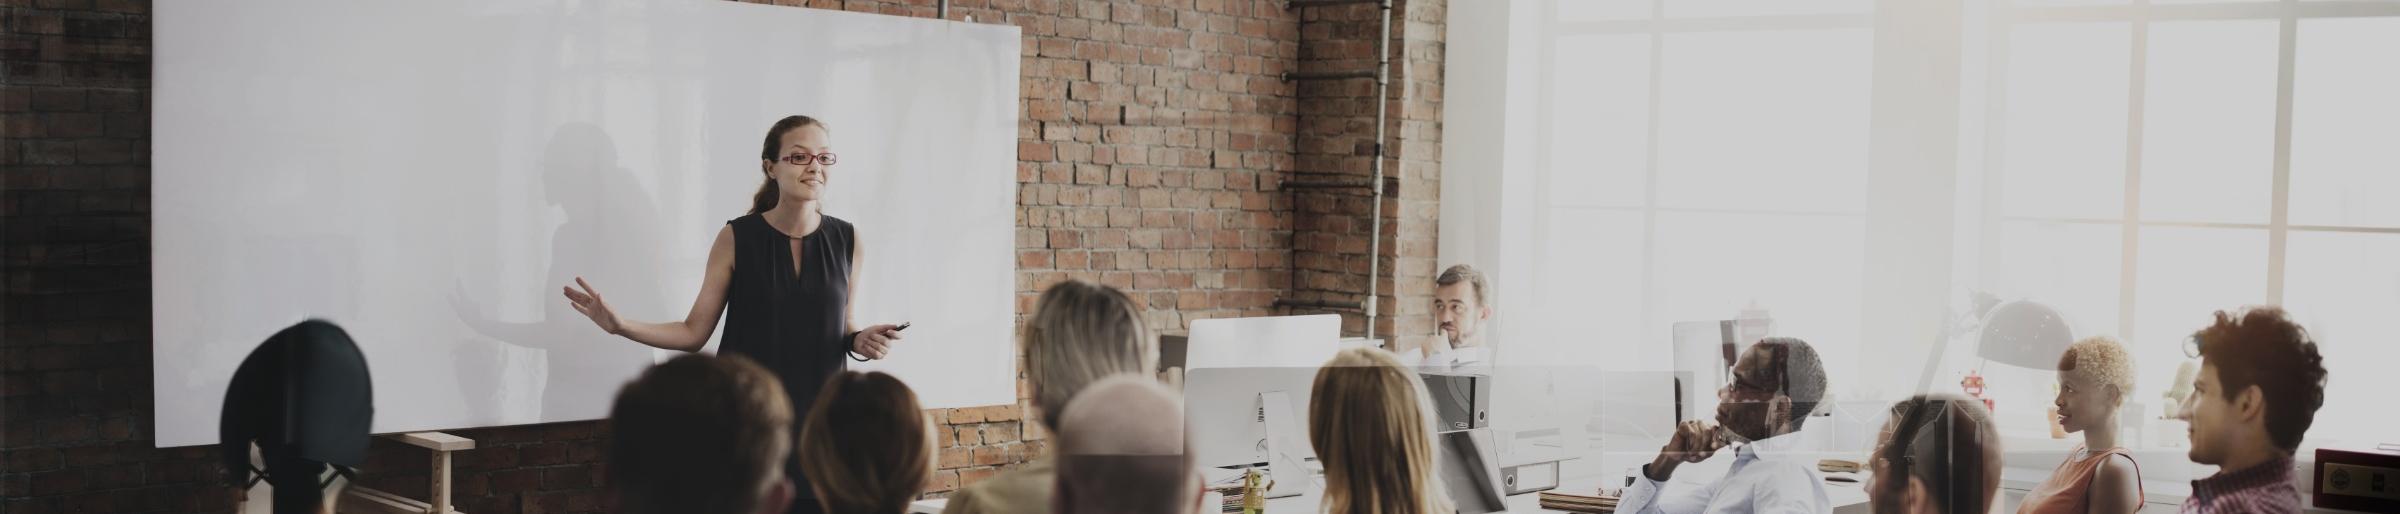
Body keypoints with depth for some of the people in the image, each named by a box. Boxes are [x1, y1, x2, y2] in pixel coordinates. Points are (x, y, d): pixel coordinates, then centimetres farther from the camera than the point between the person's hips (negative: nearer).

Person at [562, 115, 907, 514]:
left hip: (819, 416, 2)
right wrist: (621, 326, -14)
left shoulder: (847, 241, 2)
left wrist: (860, 341, -7)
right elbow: (694, 332, -2)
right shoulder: (736, 238, -5)